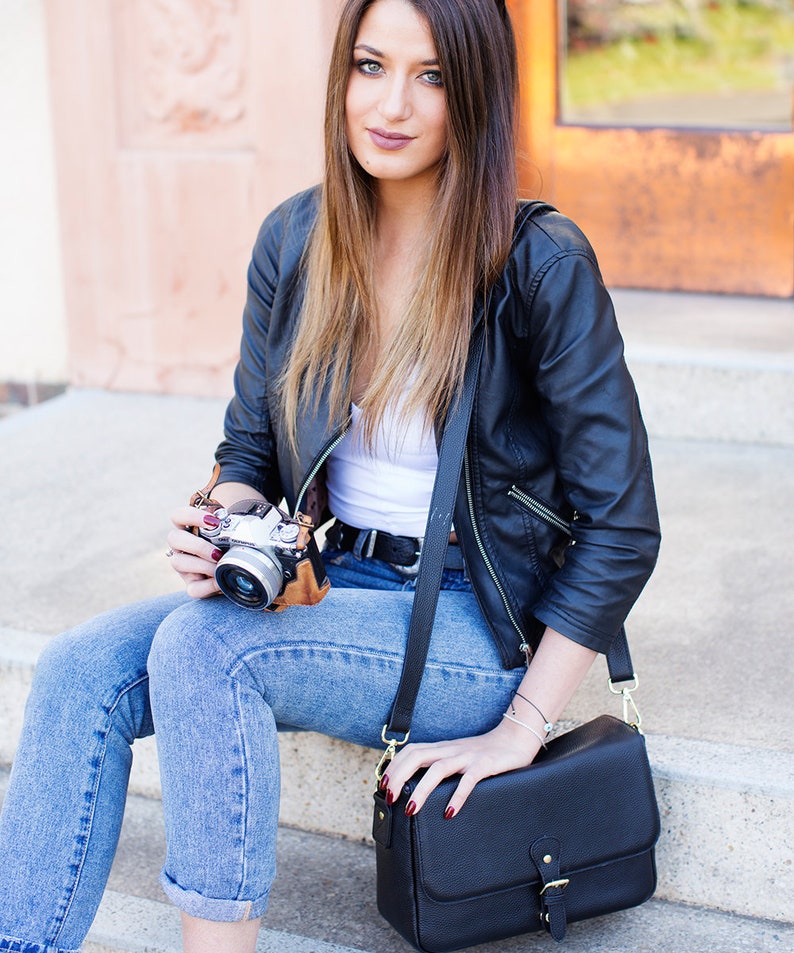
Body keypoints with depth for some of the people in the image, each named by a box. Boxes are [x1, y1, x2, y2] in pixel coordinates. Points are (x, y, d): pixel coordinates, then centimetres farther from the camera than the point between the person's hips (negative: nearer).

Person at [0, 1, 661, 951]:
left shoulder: (540, 264, -14)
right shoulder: (293, 241, 2)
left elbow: (620, 525, -11)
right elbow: (251, 446, 12)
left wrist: (520, 732, -12)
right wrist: (218, 530, -12)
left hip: (472, 624, -5)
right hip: (325, 592, 5)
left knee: (202, 645, -29)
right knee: (79, 671, -18)